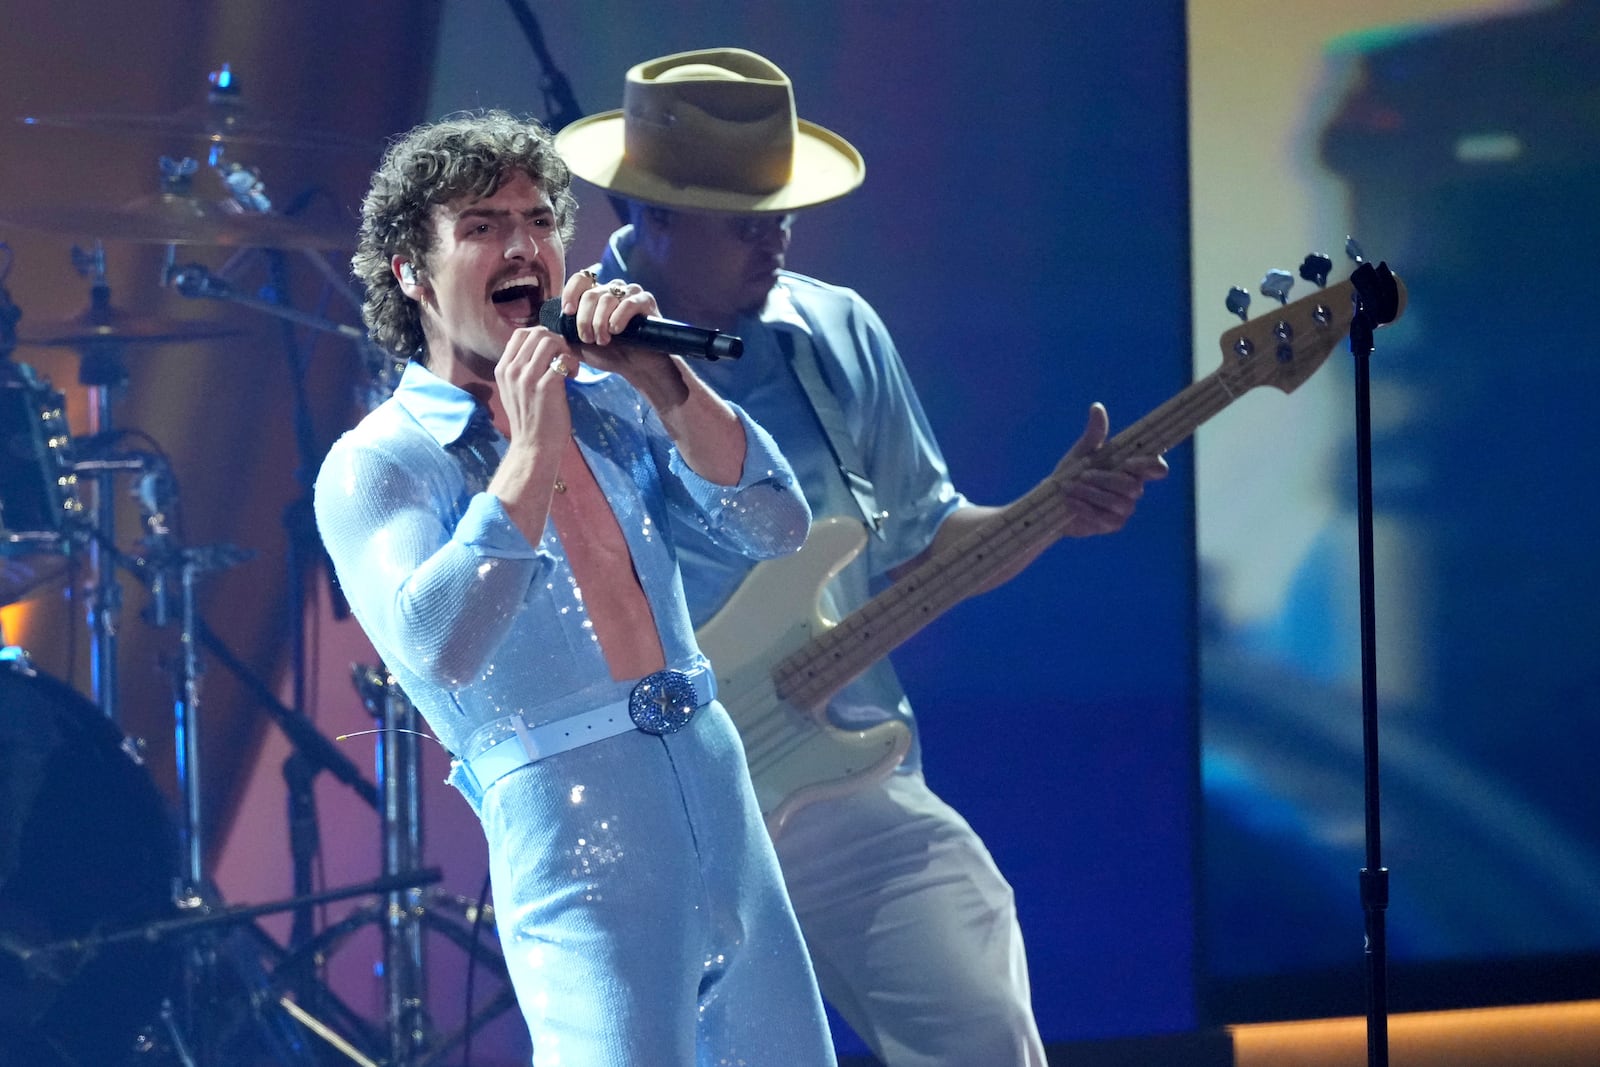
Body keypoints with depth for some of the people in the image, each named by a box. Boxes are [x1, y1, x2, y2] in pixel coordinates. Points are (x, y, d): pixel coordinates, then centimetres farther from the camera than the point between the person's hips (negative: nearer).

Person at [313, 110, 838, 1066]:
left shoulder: (611, 402, 12)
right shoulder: (374, 466, -2)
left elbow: (777, 527, 1)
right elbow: (437, 652, -19)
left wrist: (660, 382, -11)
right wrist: (532, 454, -19)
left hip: (728, 817, 5)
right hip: (579, 858, -5)